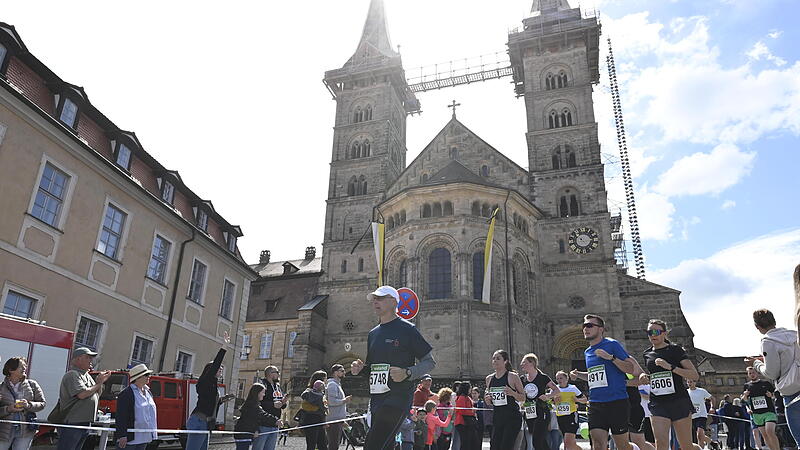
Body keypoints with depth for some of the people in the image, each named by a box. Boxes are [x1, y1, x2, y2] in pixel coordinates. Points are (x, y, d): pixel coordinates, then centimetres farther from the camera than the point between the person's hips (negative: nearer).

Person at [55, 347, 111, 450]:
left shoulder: (87, 376, 17)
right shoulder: (72, 375, -12)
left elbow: (97, 395, 20)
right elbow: (82, 394, -24)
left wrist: (100, 381, 2)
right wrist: (98, 384, -9)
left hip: (85, 423, 9)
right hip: (72, 423, -9)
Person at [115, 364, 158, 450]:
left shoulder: (148, 392, 13)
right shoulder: (126, 394, -13)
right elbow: (120, 417, -17)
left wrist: (153, 433, 19)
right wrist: (122, 436, -22)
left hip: (143, 437, 8)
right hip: (129, 438, -8)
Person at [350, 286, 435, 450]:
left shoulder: (407, 329, -3)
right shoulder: (373, 334, 18)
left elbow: (429, 362, -2)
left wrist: (407, 373, -18)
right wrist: (360, 369, 5)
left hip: (398, 398, -8)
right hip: (376, 399, 8)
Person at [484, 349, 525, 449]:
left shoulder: (513, 376, -5)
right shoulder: (489, 378, 10)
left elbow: (523, 398, -1)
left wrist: (513, 393, -20)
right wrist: (487, 400, -2)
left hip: (512, 418, -5)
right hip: (497, 417, 5)